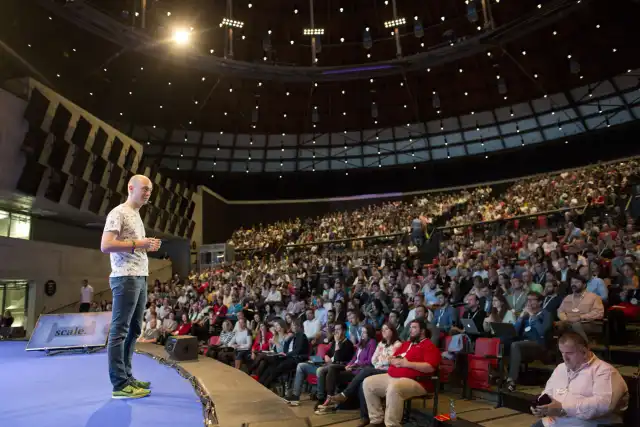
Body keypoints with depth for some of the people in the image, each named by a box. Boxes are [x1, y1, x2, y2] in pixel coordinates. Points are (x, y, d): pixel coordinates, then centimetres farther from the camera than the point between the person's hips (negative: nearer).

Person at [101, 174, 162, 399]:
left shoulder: (137, 216, 21)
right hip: (126, 279, -10)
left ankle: (127, 377, 22)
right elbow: (106, 245, -18)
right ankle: (119, 385, 0)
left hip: (140, 278, 10)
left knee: (133, 330, 13)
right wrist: (137, 244, -19)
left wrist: (148, 246, 10)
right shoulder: (118, 213, -7)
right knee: (119, 331, -5)